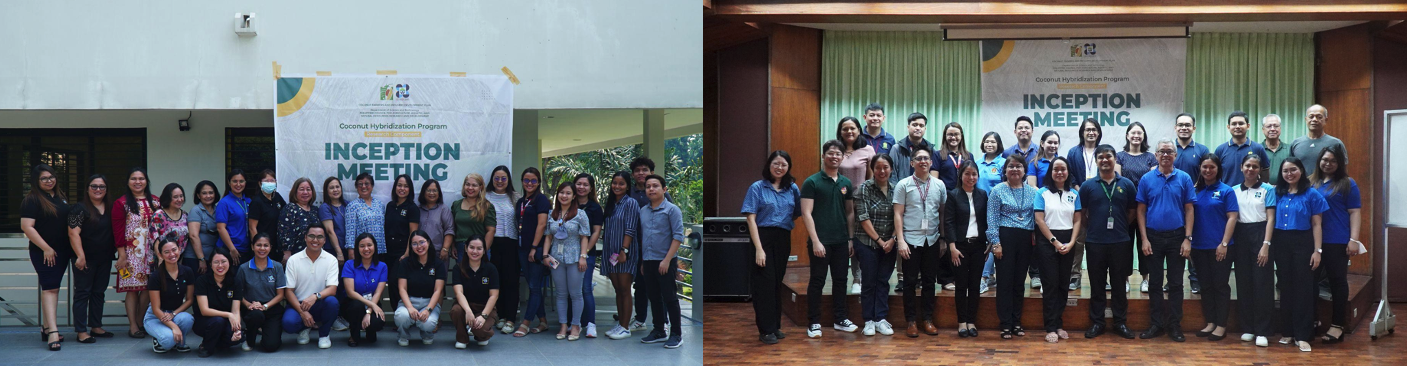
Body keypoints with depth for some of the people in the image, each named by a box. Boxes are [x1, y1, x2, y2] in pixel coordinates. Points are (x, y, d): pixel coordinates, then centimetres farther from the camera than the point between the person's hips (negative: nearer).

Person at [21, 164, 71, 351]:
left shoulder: (60, 197, 12)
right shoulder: (31, 200, -9)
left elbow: (68, 221, 23)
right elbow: (26, 226, -16)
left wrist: (71, 248, 14)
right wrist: (46, 248, -17)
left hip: (62, 251, 7)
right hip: (43, 253, -7)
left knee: (51, 288, 12)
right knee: (50, 288, -12)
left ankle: (47, 328, 20)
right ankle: (53, 332, -16)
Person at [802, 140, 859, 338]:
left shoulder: (846, 183, 10)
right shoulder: (811, 182, -5)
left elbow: (850, 212, 15)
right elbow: (806, 213, -10)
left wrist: (851, 238, 8)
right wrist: (815, 241, -16)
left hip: (841, 241, 5)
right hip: (820, 241, -5)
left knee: (840, 280, 11)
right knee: (817, 281, 1)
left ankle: (840, 319, 22)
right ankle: (814, 323, 7)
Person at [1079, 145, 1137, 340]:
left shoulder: (1126, 184, 3)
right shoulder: (1088, 185, 2)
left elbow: (1132, 212, 9)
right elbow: (1082, 214, 7)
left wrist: (1120, 228, 4)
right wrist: (1093, 229, 3)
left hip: (1120, 242, 0)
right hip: (1095, 243, 0)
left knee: (1119, 284, 7)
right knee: (1097, 284, 6)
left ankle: (1120, 322, 15)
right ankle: (1097, 322, 14)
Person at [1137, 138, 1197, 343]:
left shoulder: (1184, 179, 0)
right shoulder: (1146, 179, 1)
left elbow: (1189, 210, 0)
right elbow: (1141, 210, 2)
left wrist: (1187, 239, -7)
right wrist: (1144, 239, -5)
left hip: (1177, 237, 0)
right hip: (1153, 236, 1)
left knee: (1176, 284, 4)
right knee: (1155, 283, 6)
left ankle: (1174, 325, 10)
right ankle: (1157, 324, 13)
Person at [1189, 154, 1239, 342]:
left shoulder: (1226, 191, -2)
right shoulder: (1196, 191, 8)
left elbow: (1232, 218, -7)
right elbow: (1190, 216, 10)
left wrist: (1224, 244, -13)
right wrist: (1189, 241, 1)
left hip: (1220, 248, -4)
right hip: (1200, 247, 4)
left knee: (1220, 286, 2)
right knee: (1206, 285, 10)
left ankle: (1221, 326, 7)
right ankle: (1210, 323, 18)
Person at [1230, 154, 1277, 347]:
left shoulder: (1267, 190, 0)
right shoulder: (1234, 191, 10)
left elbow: (1270, 218, -4)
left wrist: (1266, 245, -13)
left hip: (1260, 235, -3)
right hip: (1240, 236, 3)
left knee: (1262, 284, -4)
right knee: (1243, 283, 5)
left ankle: (1262, 332, -2)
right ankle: (1247, 328, 13)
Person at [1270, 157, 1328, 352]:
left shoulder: (1312, 194, -1)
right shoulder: (1277, 194, 8)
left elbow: (1317, 225, -2)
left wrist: (1317, 250, -8)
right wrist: (1267, 244, 1)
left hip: (1303, 244, -3)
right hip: (1281, 244, 3)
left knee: (1303, 288, -2)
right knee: (1285, 287, 8)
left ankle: (1302, 335, 0)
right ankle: (1289, 331, 17)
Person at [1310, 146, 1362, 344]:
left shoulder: (1347, 184, 0)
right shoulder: (1310, 183, 10)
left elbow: (1355, 212, -3)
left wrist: (1353, 240, -10)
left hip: (1337, 242, -4)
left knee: (1338, 281, 0)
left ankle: (1338, 326, 5)